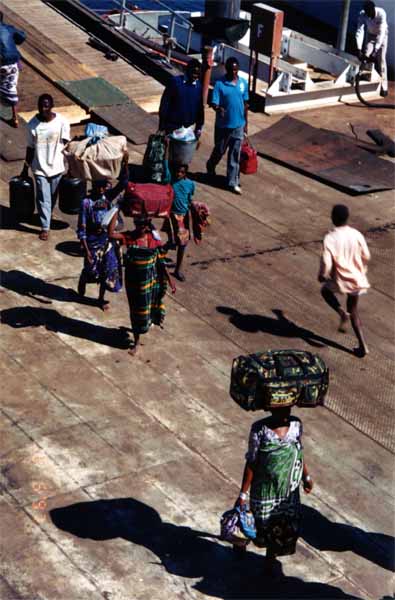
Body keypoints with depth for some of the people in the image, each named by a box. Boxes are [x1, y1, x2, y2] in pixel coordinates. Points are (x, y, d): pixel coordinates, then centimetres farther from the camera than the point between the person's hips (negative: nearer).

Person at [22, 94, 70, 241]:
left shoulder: (62, 122, -13)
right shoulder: (32, 124, -10)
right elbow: (30, 148, 0)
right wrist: (25, 168, 4)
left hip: (56, 167, 1)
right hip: (40, 168, -1)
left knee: (52, 197, 18)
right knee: (43, 198, 2)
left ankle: (46, 216, 44)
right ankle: (45, 227, 13)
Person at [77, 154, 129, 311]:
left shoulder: (107, 196, -6)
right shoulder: (86, 203, -20)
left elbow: (122, 184, -18)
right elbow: (81, 229, -17)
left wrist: (125, 164, -32)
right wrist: (86, 250, -18)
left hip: (107, 239, 4)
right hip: (93, 241, -4)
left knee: (107, 268, 9)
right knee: (91, 269, 13)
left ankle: (101, 298, 28)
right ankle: (81, 286, 47)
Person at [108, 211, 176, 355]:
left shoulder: (154, 239, -11)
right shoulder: (129, 237, -14)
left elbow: (161, 262, -4)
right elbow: (111, 233, -31)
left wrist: (169, 280, -4)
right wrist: (117, 211, -30)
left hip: (151, 280, 0)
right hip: (133, 282, 0)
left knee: (151, 306, 20)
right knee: (136, 311, 12)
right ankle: (136, 340, 30)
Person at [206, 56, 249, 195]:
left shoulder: (243, 83, 1)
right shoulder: (220, 84, -12)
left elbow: (245, 103, 8)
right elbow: (214, 103, -16)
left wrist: (246, 122, 10)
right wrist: (218, 109, -39)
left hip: (238, 125, 3)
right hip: (223, 125, -3)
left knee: (235, 154, 5)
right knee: (219, 150, 14)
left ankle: (233, 182, 11)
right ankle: (210, 167, 45)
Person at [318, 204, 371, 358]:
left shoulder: (330, 238, -18)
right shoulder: (356, 234, -6)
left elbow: (326, 262, -21)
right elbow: (366, 256, 4)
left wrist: (322, 275, 0)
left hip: (340, 280, -4)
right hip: (357, 279, 4)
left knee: (325, 290, 30)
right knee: (353, 310, 20)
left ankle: (341, 312, 3)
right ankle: (362, 346, 14)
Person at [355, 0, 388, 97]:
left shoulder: (381, 13, -37)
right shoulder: (362, 15, -28)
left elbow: (381, 33, -38)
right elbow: (359, 32, -31)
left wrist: (375, 50, -43)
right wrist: (359, 50, -40)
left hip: (381, 35, -3)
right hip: (370, 35, 3)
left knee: (381, 59, -12)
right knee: (365, 56, -6)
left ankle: (384, 87, -9)